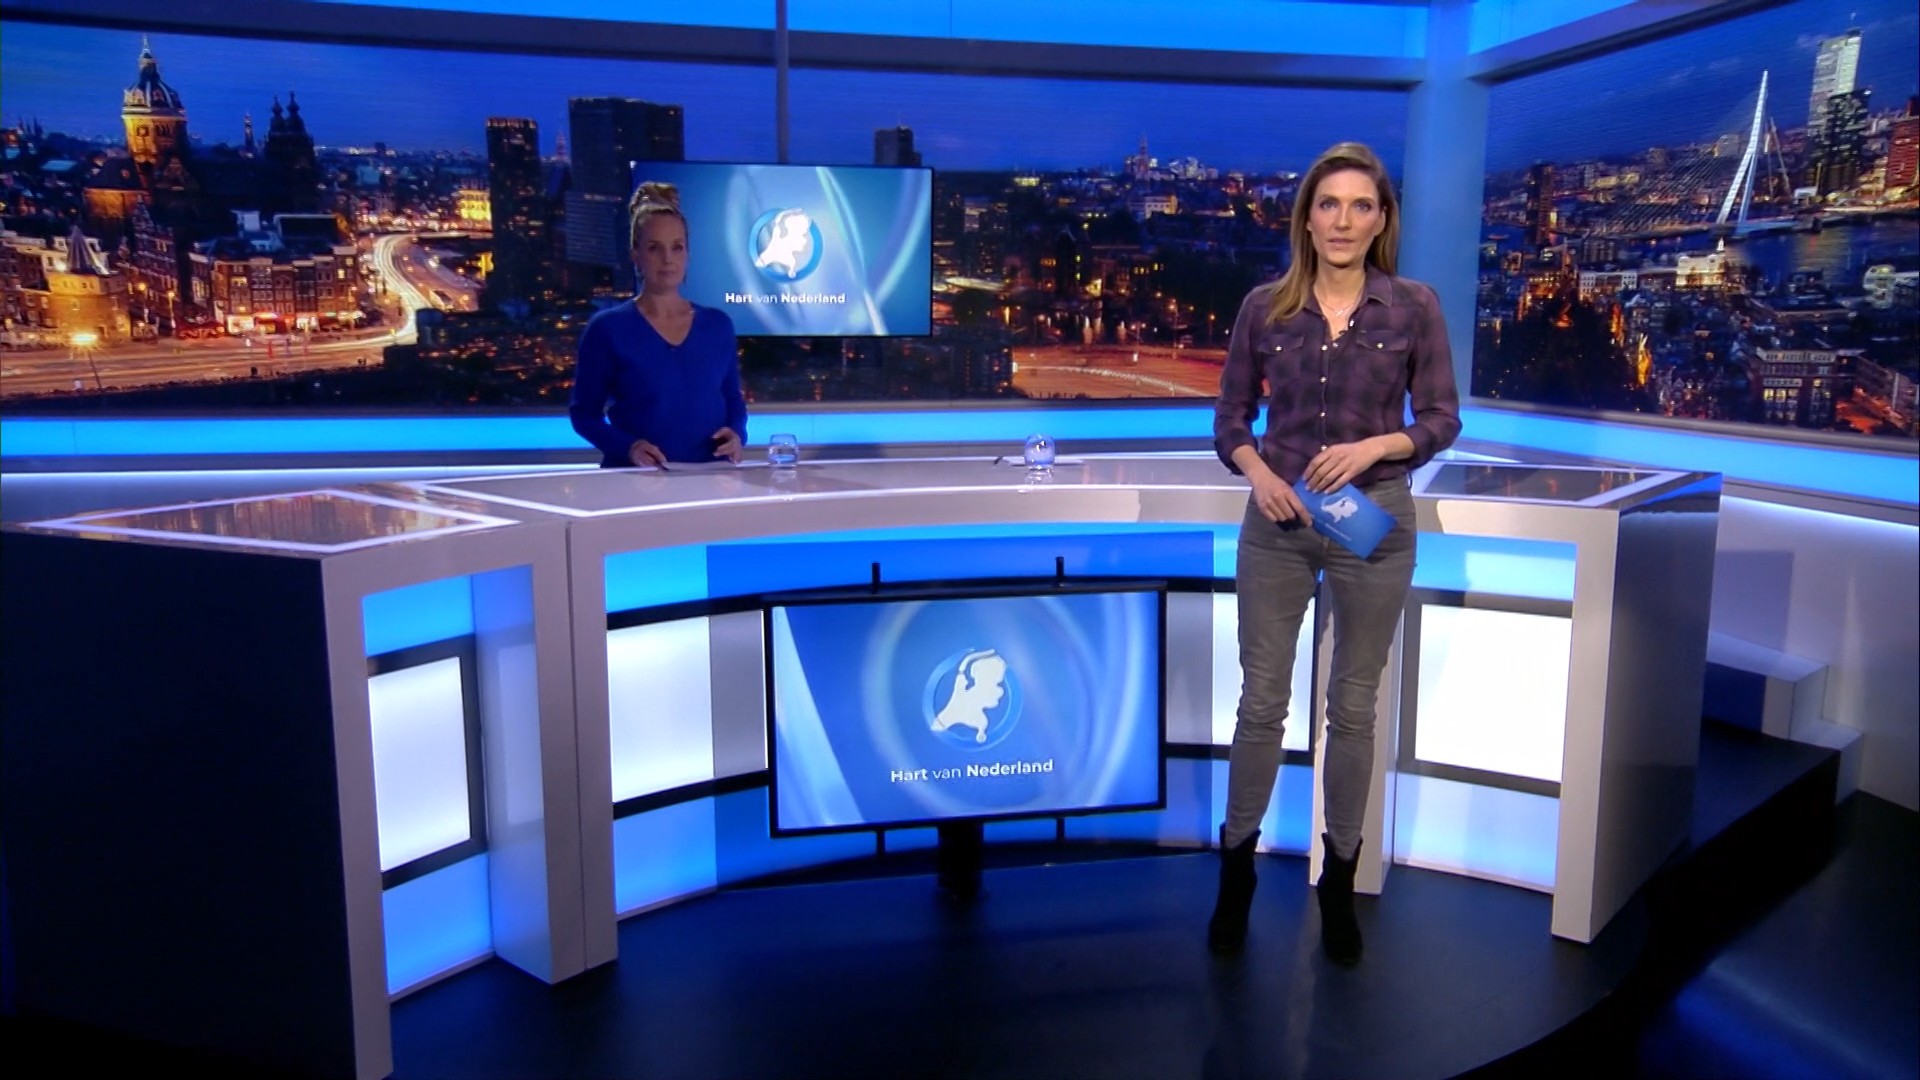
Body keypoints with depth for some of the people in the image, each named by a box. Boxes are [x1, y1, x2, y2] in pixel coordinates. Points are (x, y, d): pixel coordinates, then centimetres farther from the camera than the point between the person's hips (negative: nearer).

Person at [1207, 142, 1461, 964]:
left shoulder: (1414, 306, -1)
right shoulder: (1264, 306, 1)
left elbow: (1442, 420, 1)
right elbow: (1229, 418, 5)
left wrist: (1374, 445, -17)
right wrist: (1255, 470, -14)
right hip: (1276, 523, 1)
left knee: (1353, 707, 9)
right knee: (1261, 701, 6)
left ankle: (1339, 881, 25)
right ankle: (1236, 870, 22)